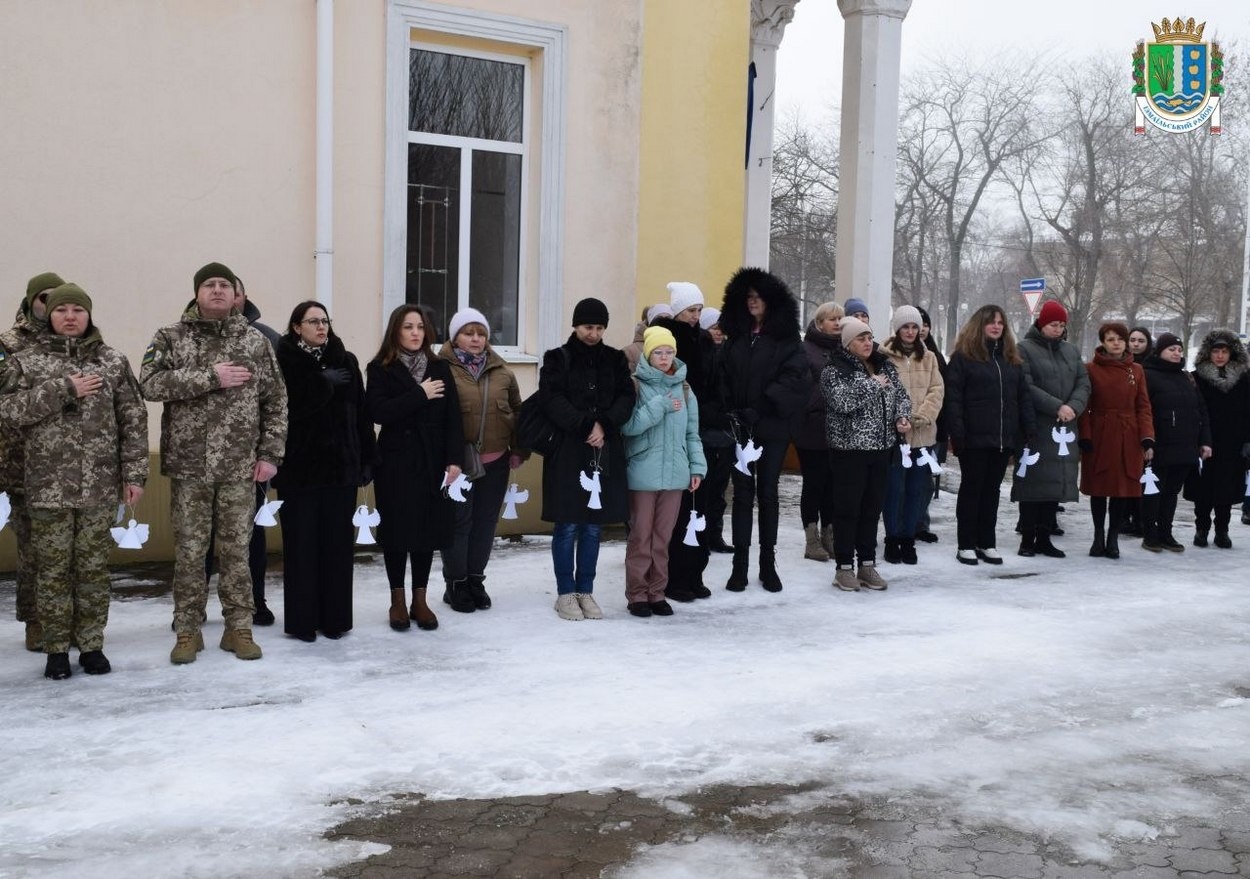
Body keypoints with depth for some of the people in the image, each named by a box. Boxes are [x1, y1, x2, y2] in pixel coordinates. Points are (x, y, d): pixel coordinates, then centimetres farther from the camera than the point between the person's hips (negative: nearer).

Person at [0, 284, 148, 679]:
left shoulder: (113, 361, 6)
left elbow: (133, 420, 4)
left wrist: (134, 472, -2)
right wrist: (64, 389, -14)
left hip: (100, 485, 1)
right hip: (49, 485, -1)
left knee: (94, 568, 7)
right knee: (53, 569, 5)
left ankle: (91, 645, 18)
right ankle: (56, 649, 15)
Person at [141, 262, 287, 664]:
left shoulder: (256, 342, 6)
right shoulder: (171, 338, 3)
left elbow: (276, 401, 6)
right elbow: (149, 383, -12)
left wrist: (270, 453, -1)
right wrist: (210, 377, -17)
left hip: (239, 466, 1)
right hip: (188, 465, -1)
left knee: (237, 549, 7)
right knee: (189, 551, 5)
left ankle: (238, 628, 17)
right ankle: (188, 631, 16)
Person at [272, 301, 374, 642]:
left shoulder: (346, 361, 8)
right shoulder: (284, 362, -3)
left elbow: (361, 414, 7)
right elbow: (290, 407, -17)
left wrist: (367, 460, 3)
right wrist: (326, 383, -11)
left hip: (341, 465, 3)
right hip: (299, 467, -3)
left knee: (338, 543, 6)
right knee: (301, 544, 3)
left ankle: (335, 617, 16)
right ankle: (301, 620, 12)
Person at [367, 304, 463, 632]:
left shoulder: (440, 368, 8)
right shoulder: (381, 369, 0)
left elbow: (453, 417, 3)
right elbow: (378, 412, -15)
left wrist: (454, 459, -6)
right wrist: (420, 395, -15)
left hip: (431, 461, 2)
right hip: (395, 461, -2)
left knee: (428, 528, 5)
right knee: (397, 529, 2)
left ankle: (420, 599, 16)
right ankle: (398, 600, 15)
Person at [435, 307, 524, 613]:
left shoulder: (501, 371, 8)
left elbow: (516, 411, 14)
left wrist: (518, 450, 9)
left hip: (495, 461, 5)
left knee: (486, 521, 11)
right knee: (458, 522, 2)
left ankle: (476, 580, 24)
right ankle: (456, 584, 14)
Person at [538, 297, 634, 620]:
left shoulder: (615, 359, 10)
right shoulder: (557, 359, 0)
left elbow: (627, 397, 1)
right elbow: (551, 400, -11)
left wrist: (604, 424, -15)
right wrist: (585, 426, -18)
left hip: (605, 452, 3)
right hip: (567, 451, -3)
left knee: (593, 526, 8)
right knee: (567, 526, 1)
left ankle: (586, 591, 18)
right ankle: (565, 593, 11)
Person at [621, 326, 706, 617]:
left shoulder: (683, 388, 9)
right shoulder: (636, 385, -5)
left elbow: (692, 432, 13)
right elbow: (628, 425, -15)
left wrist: (697, 467, 7)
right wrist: (661, 405, -18)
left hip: (675, 473, 4)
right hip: (643, 474, -4)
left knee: (663, 537, 10)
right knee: (641, 536, 2)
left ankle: (657, 592, 20)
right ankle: (637, 594, 12)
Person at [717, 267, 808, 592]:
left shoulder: (786, 339, -2)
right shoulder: (735, 337, 10)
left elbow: (793, 378, -12)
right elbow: (724, 378, 9)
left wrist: (760, 409, -17)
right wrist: (731, 413, -5)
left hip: (772, 428, -3)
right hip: (740, 427, 3)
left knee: (767, 492, 5)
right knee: (743, 492, 4)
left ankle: (768, 563, 15)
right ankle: (740, 565, 8)